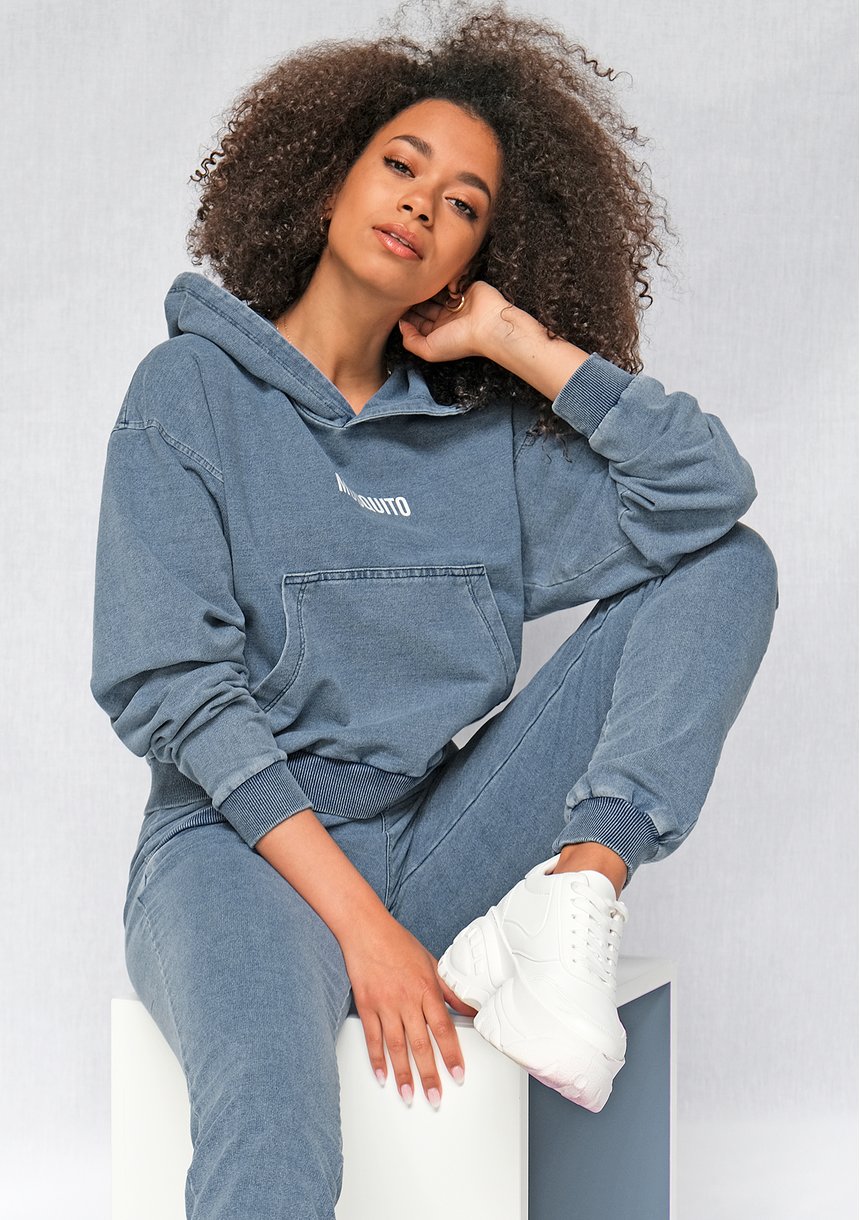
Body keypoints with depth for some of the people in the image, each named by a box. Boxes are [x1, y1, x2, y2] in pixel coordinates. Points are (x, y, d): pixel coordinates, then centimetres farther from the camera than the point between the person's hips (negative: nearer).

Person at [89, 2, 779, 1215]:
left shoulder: (480, 435, 10)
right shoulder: (194, 390, -1)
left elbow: (713, 489, -2)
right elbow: (170, 691, -10)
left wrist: (521, 343, -2)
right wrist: (359, 922, -18)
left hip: (431, 844, 5)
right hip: (241, 844, -4)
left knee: (724, 564, -4)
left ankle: (579, 894, -20)